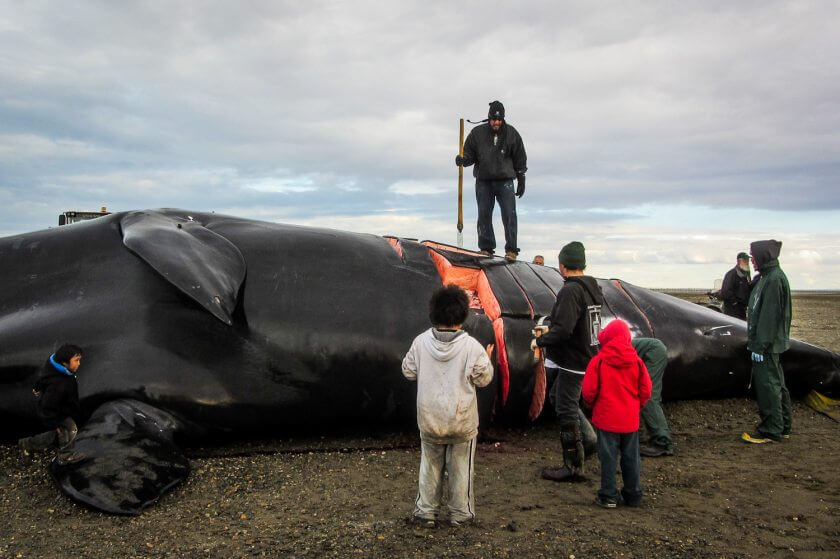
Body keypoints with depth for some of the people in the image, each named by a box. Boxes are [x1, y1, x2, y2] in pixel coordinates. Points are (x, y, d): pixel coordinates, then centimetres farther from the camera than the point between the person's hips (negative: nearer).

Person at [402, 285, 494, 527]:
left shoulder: (421, 342, -9)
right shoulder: (471, 346, -15)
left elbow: (408, 372, 2)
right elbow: (483, 379, -6)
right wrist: (487, 360, 11)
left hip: (429, 419, 2)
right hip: (462, 420, -2)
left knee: (430, 466, 17)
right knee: (460, 467, 13)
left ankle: (426, 511, 22)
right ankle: (461, 513, 22)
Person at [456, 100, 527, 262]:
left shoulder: (511, 133, 2)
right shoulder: (477, 133, 1)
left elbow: (520, 159, 8)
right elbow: (470, 154, 6)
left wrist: (521, 181, 6)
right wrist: (463, 160, -17)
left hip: (505, 180, -1)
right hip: (483, 181, 1)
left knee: (509, 215, -9)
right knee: (484, 215, 4)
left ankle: (511, 250, -5)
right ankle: (486, 249, 13)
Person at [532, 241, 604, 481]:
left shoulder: (570, 290, -21)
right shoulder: (593, 288, 7)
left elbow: (563, 330, -28)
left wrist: (539, 341, -11)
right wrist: (549, 335, 19)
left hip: (573, 362, -9)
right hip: (587, 355, 9)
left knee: (566, 411, 1)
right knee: (557, 397, 24)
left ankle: (573, 467, 11)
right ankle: (589, 438, 22)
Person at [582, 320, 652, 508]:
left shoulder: (598, 361, -10)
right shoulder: (636, 361, -1)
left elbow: (588, 390, -10)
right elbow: (646, 390, 1)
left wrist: (591, 405, 10)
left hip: (606, 418, -3)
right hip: (630, 420, 3)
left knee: (608, 458, 5)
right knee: (631, 458, 14)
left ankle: (609, 496, 10)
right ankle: (633, 495, 24)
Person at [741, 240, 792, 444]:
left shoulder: (775, 279, -17)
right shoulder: (768, 277, 14)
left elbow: (770, 316, -21)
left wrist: (760, 345, -21)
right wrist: (755, 342, 20)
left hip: (768, 345, -10)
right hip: (770, 344, 10)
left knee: (768, 385, -5)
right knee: (776, 384, 15)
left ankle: (770, 430, 1)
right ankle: (782, 427, 25)